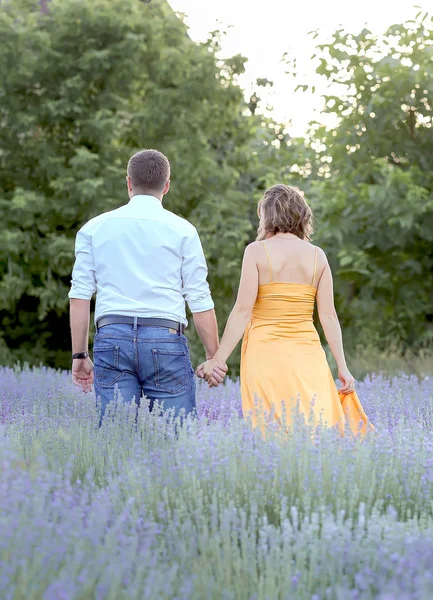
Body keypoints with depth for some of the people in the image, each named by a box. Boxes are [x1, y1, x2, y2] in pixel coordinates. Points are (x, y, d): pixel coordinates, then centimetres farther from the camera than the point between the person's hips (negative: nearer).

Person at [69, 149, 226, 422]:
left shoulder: (94, 228, 11)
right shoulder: (182, 230, 5)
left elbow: (80, 296, 7)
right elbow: (199, 299, 1)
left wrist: (80, 355, 11)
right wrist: (213, 357, 7)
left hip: (112, 337, 2)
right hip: (165, 338, -2)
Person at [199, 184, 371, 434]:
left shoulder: (257, 251, -2)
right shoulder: (317, 255, 7)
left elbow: (243, 311, -7)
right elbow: (328, 315, 4)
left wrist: (218, 360, -5)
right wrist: (343, 367, 7)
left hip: (266, 353, -3)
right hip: (308, 355, 3)